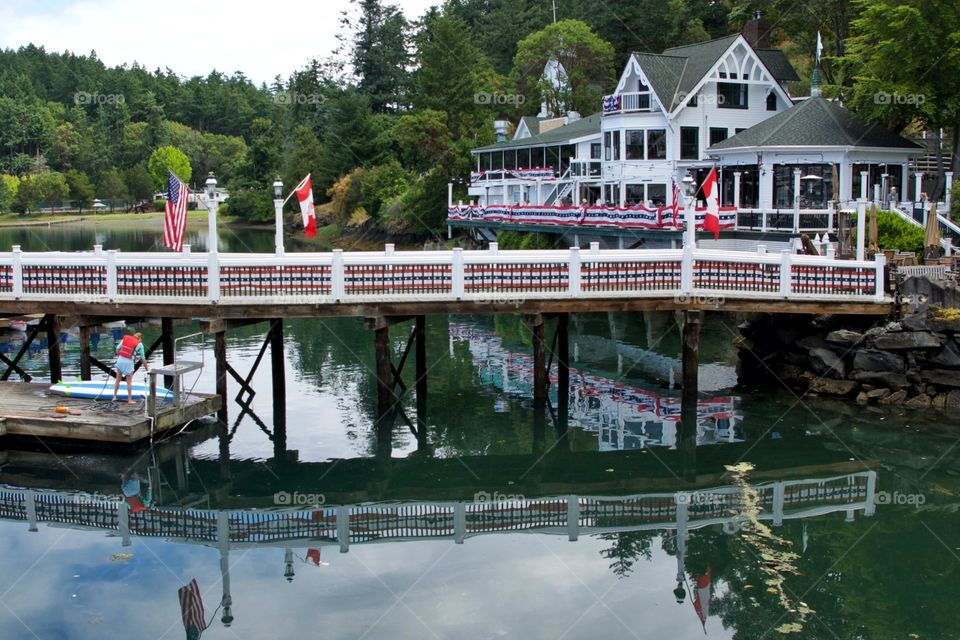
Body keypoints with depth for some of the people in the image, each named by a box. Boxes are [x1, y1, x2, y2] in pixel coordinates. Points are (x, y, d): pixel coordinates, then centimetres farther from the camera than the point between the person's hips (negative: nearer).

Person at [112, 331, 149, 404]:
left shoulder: (125, 338, 10)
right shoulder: (139, 344, 2)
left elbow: (117, 348, 6)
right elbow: (143, 358, 5)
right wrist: (146, 368, 13)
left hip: (120, 360, 3)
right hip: (129, 362, -3)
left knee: (117, 379, 18)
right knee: (129, 382, 6)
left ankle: (114, 397, 24)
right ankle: (130, 400, 9)